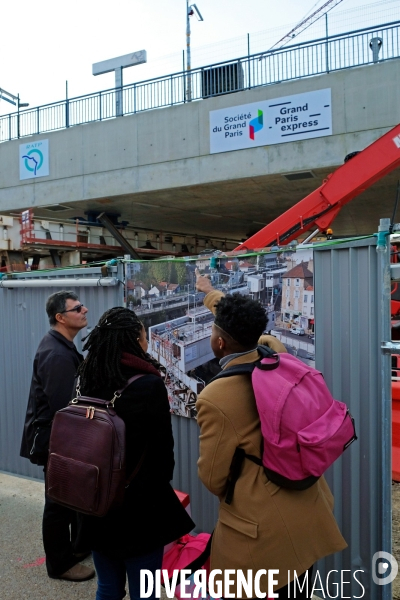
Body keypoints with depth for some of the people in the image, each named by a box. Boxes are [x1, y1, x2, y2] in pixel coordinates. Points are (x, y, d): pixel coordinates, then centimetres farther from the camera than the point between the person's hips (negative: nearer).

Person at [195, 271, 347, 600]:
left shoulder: (215, 397, -26)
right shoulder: (275, 353, -7)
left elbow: (213, 477, -14)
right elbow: (244, 323, 15)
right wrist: (211, 293, 33)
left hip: (261, 530, -6)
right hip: (309, 514, 7)